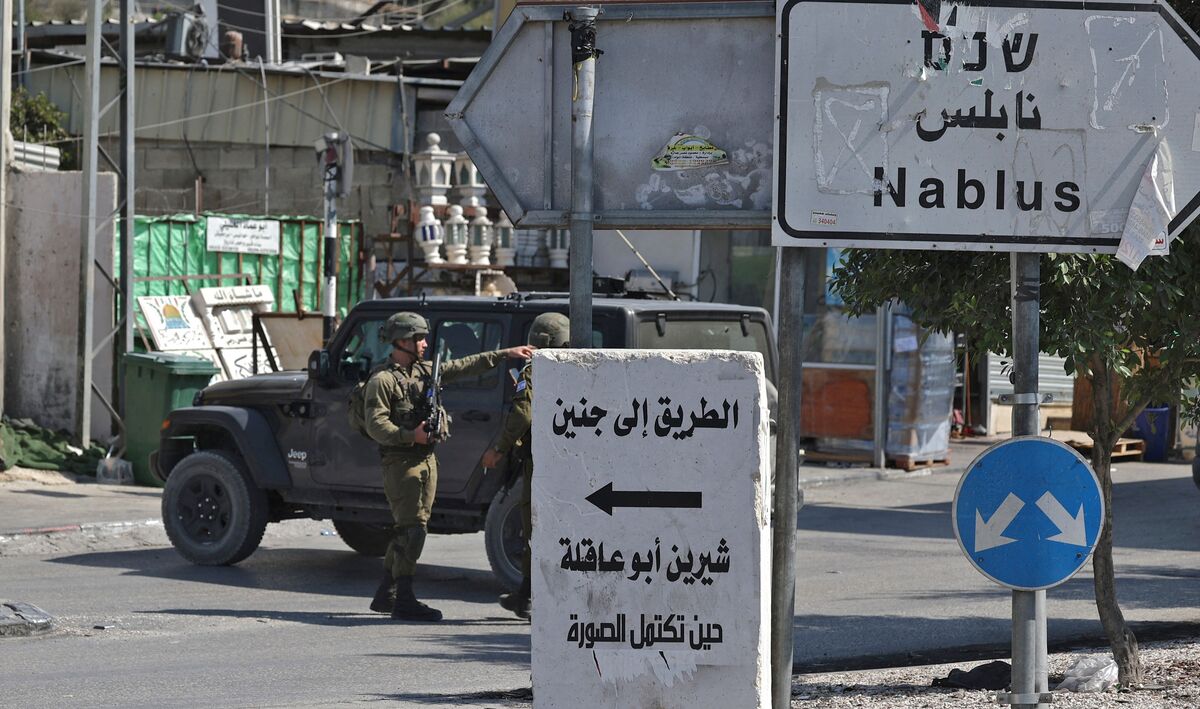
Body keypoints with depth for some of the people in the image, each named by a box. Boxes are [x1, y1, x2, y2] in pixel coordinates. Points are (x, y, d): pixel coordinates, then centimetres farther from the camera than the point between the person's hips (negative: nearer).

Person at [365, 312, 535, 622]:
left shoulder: (425, 371, 14)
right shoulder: (382, 381, -9)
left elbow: (466, 366, 16)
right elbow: (375, 424, -16)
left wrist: (506, 354, 12)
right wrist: (411, 436, -26)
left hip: (427, 459, 8)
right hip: (401, 462, -8)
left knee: (406, 530, 11)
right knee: (412, 529, -13)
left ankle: (385, 595, 19)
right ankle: (404, 601, -13)